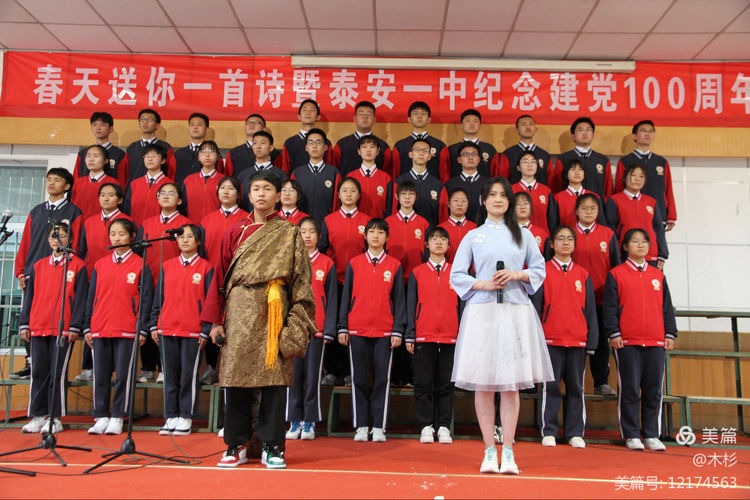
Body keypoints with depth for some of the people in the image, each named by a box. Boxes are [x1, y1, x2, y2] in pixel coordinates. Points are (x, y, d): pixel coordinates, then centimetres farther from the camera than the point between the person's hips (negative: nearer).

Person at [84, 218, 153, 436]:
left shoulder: (140, 265, 2)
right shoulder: (100, 265, 12)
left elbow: (146, 299, 1)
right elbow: (91, 297, 14)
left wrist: (142, 329, -5)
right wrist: (87, 327, 8)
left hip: (127, 330, -3)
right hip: (100, 329, 4)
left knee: (123, 375, -1)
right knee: (101, 375, 7)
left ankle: (117, 418, 9)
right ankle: (101, 417, 16)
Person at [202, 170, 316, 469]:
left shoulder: (289, 234, 8)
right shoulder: (235, 233, 13)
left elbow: (302, 279, 2)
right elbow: (220, 276, 11)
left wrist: (297, 321, -7)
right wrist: (216, 320, 4)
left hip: (274, 312, -2)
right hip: (240, 312, 2)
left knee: (274, 376, 0)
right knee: (237, 375, 3)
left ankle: (272, 446, 11)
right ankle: (236, 444, 15)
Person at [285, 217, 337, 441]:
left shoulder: (327, 264, 6)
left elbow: (331, 298, 5)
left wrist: (329, 330, -2)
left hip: (317, 328, -1)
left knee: (313, 376, 2)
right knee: (294, 375, 3)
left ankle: (309, 422, 12)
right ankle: (295, 422, 13)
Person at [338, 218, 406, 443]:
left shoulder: (395, 265, 7)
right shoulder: (354, 263, 8)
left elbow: (399, 299, 6)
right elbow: (346, 296, 9)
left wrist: (398, 330, -2)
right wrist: (342, 327, 3)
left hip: (385, 331, -1)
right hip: (357, 331, 1)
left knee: (382, 379, 1)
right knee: (359, 379, 4)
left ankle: (379, 427, 10)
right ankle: (361, 426, 13)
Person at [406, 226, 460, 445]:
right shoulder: (417, 273, 7)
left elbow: (462, 304, 10)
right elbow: (411, 305, 6)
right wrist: (409, 336, 0)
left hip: (450, 337, 1)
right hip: (423, 337, 0)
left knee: (446, 385, 4)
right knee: (423, 384, 1)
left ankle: (444, 427, 13)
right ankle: (427, 426, 11)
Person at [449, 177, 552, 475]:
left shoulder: (523, 235, 14)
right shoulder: (473, 236, 11)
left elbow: (540, 270, 13)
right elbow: (456, 276, 8)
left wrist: (516, 275, -5)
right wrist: (483, 284, -8)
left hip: (515, 310, 1)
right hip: (482, 310, 0)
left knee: (511, 382, -1)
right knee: (484, 383, -2)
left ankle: (508, 452, 6)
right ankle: (489, 451, 7)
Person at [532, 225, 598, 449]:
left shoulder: (583, 274, 12)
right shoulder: (543, 271, 4)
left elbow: (590, 310, 11)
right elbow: (535, 305, 3)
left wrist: (591, 340, 5)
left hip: (578, 340, 2)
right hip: (551, 339, -2)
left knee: (576, 387, 7)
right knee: (550, 386, 1)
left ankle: (576, 433, 16)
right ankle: (548, 432, 10)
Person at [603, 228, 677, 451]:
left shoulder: (658, 275, 14)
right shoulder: (616, 274, 4)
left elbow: (667, 306, 16)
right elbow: (610, 307, 0)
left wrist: (670, 334, 9)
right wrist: (613, 333, -8)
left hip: (656, 341, 4)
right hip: (627, 341, -3)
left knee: (654, 391, 6)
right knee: (629, 389, 0)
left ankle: (651, 435, 16)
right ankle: (631, 435, 9)